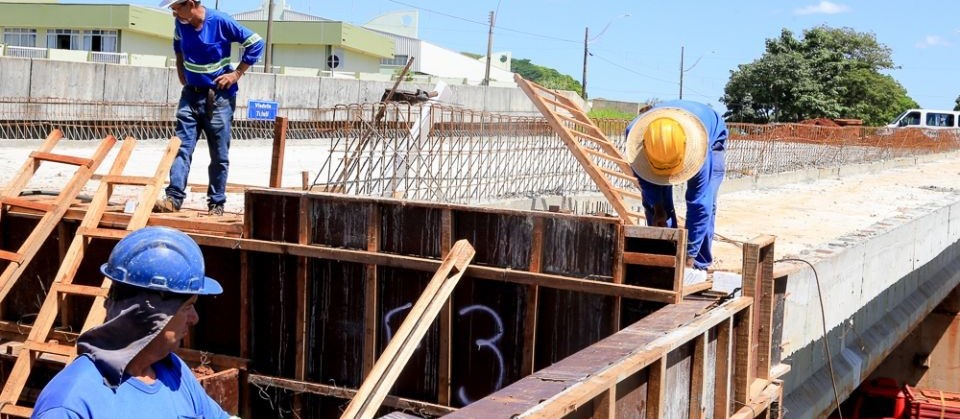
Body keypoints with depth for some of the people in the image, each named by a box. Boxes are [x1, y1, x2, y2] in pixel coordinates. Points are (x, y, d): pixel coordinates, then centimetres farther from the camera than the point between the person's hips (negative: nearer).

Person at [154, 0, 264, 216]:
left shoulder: (221, 22, -15)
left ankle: (216, 204, 9)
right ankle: (174, 198, -10)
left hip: (219, 97, -4)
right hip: (190, 95, 4)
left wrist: (237, 74, -10)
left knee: (219, 155, 2)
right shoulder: (181, 24, 1)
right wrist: (181, 70, 14)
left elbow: (255, 43, -9)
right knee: (182, 148, -6)